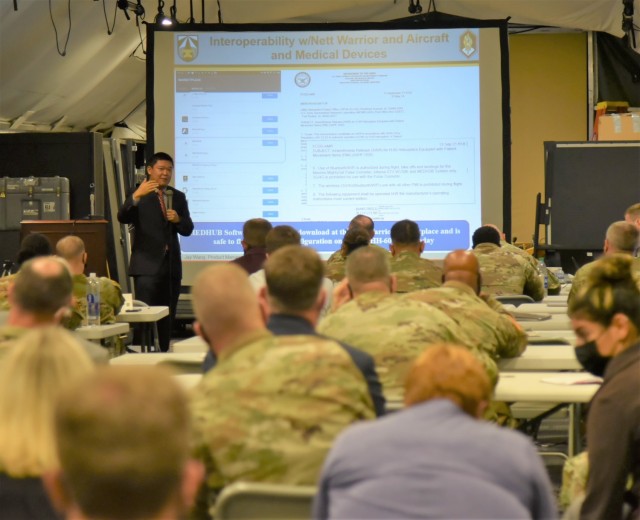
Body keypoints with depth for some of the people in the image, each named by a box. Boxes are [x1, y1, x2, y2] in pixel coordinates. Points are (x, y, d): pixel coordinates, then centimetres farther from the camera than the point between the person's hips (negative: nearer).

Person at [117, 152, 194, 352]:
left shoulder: (178, 197, 16)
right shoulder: (139, 195, 0)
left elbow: (188, 229, 12)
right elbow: (123, 218, -17)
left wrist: (178, 219, -11)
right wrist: (136, 196, -34)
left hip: (171, 265, 5)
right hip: (147, 265, -5)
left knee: (168, 318, 10)